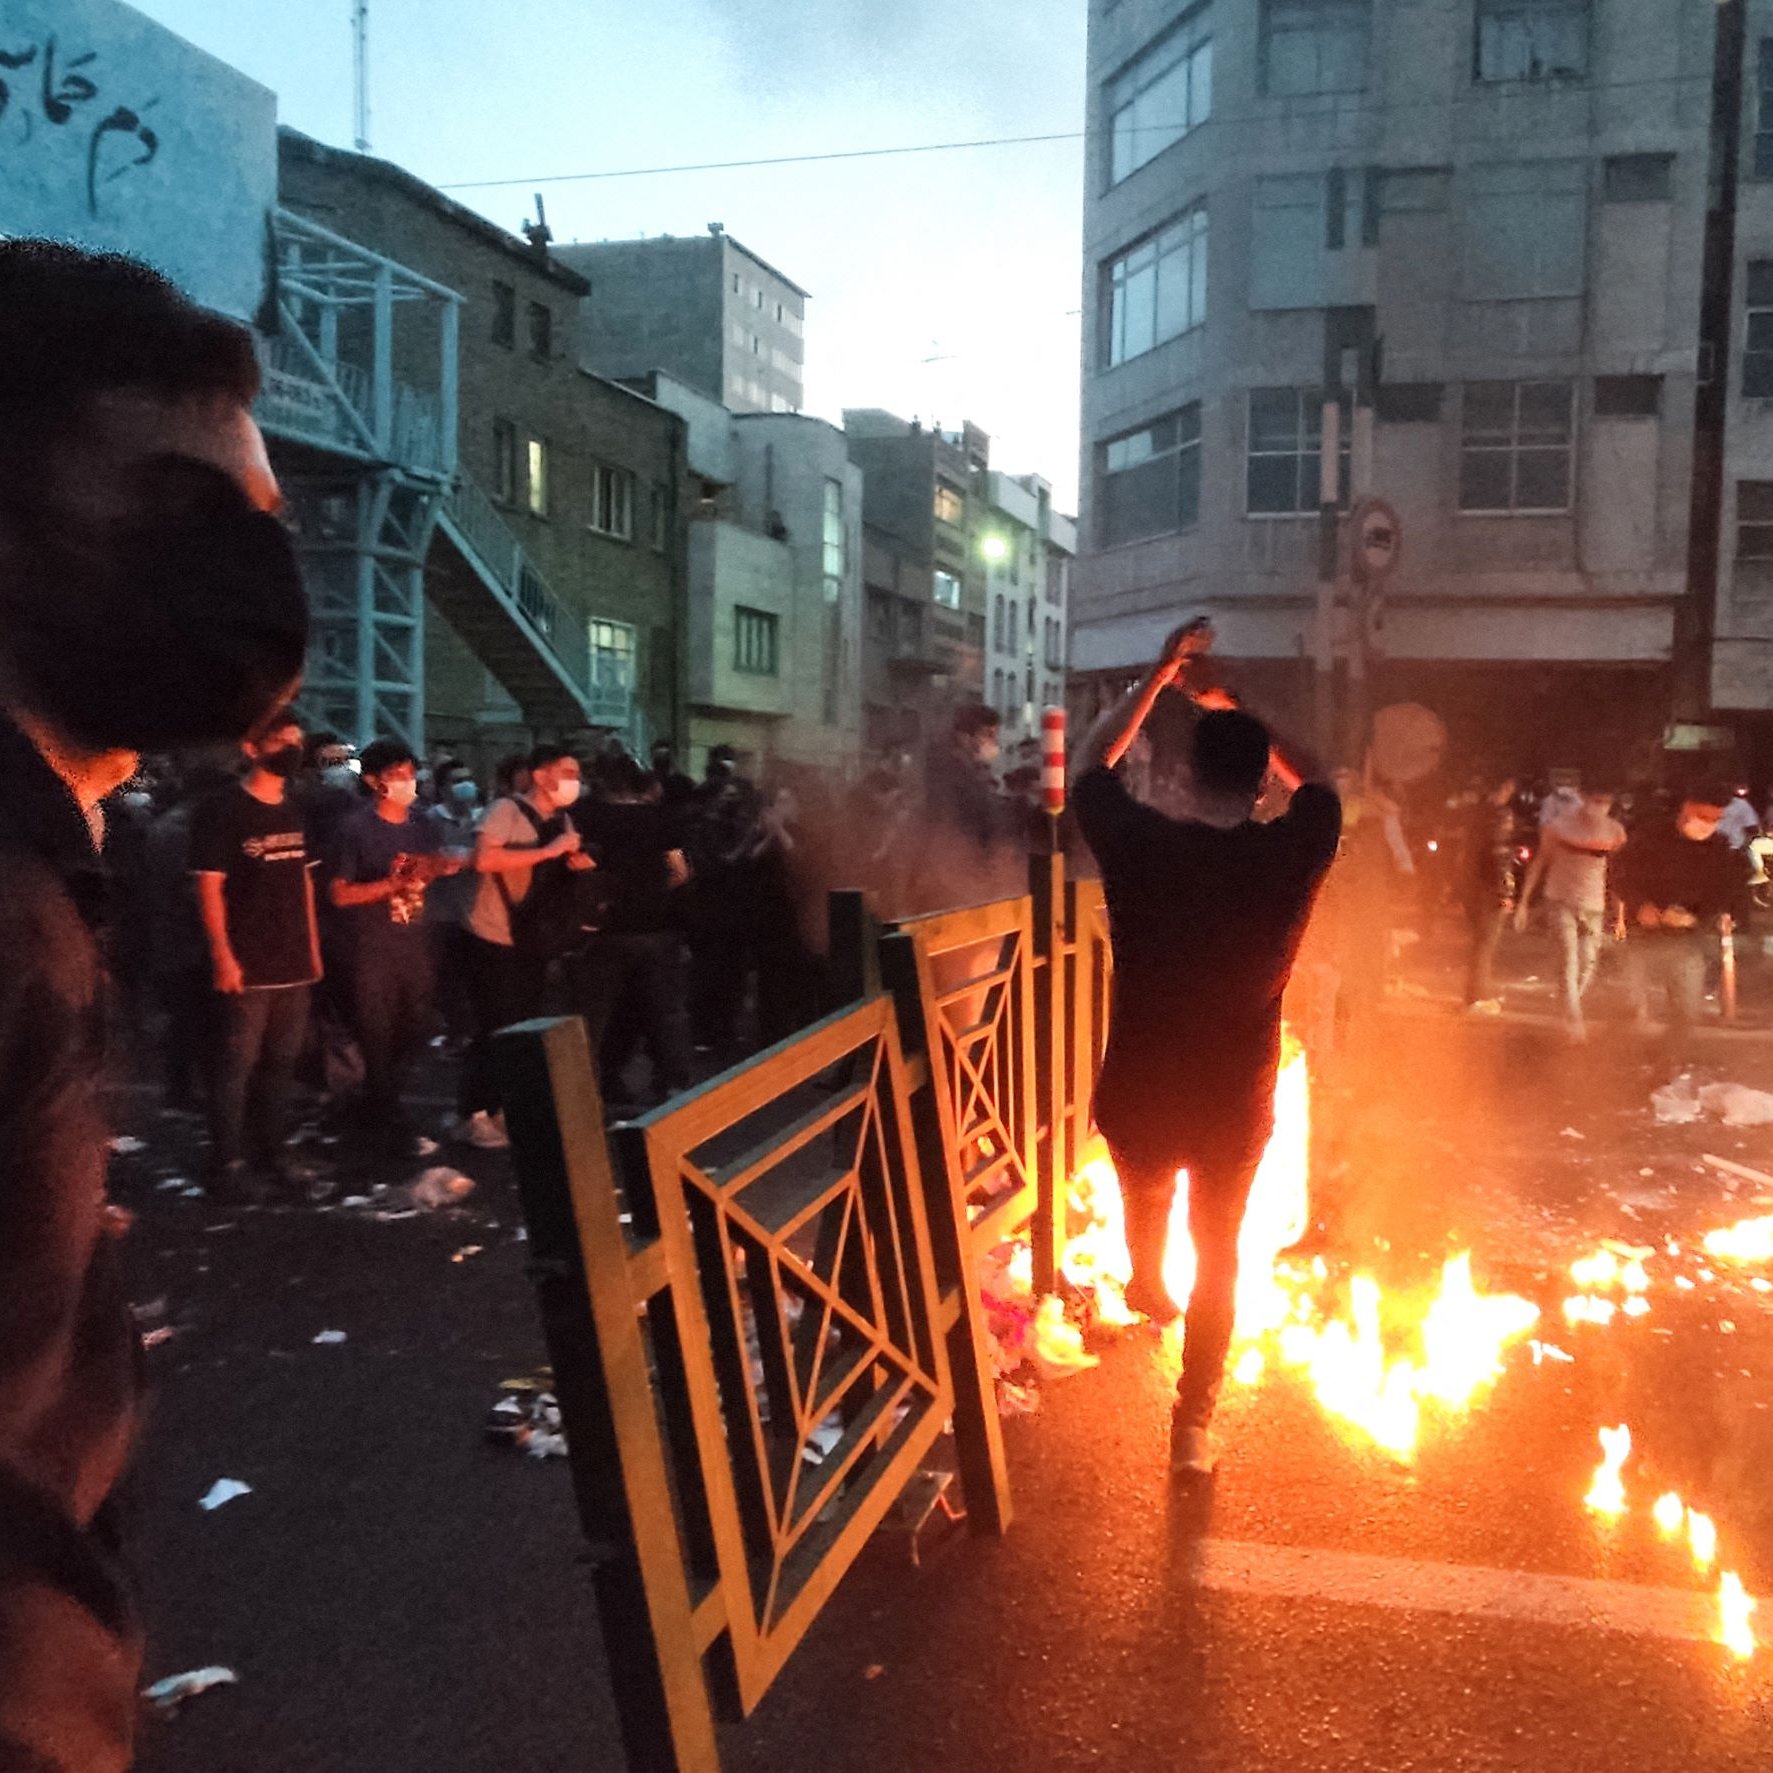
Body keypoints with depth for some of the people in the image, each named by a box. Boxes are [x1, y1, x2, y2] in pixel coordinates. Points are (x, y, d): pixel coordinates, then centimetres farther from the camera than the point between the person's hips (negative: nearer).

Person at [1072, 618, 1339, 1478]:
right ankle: (1193, 1425, 24)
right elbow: (1315, 781, 7)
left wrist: (1160, 674, 0)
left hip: (1138, 1095, 0)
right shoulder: (1293, 853, -16)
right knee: (1217, 1253, 21)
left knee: (1146, 1197, 33)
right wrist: (1237, 709, 8)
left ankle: (1146, 1290, 63)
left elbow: (1090, 765, 1)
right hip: (1236, 1102, 0)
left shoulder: (1141, 845, -19)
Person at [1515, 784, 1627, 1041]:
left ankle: (1571, 1014, 23)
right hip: (1562, 901, -2)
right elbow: (1539, 863, 2)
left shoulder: (1615, 832, -2)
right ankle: (1574, 1019, -19)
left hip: (1594, 905, 3)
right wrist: (1524, 902, 3)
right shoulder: (1560, 826, -7)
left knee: (1588, 964, 3)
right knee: (1570, 958, -18)